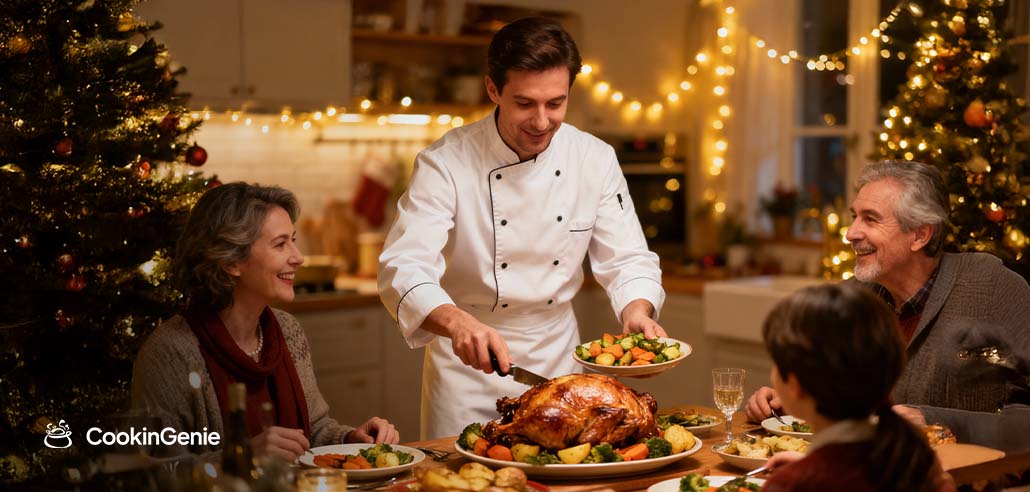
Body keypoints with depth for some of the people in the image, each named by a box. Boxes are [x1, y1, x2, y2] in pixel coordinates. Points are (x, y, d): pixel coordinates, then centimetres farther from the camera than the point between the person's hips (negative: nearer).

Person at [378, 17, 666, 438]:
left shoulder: (595, 159, -7)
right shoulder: (445, 163, -19)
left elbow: (627, 260, -4)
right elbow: (404, 269, -28)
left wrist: (637, 312, -26)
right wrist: (457, 323, -47)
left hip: (558, 355, 4)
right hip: (468, 363, -3)